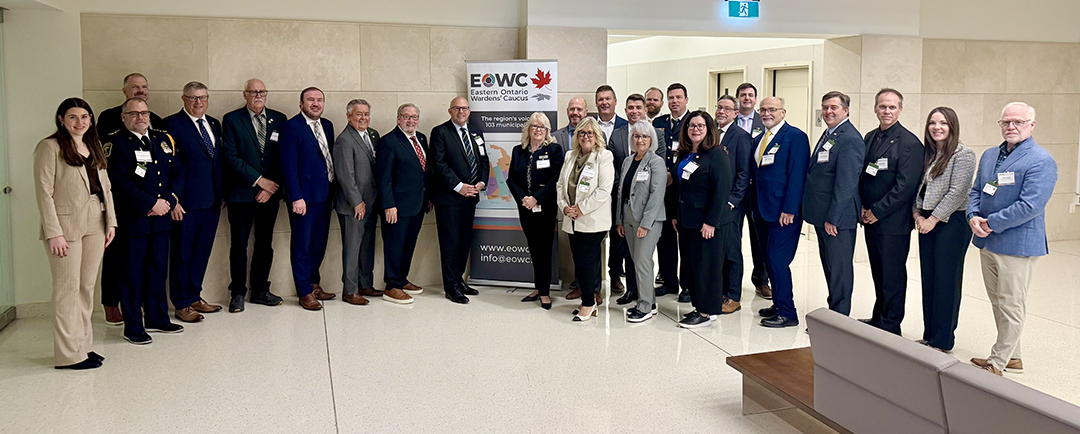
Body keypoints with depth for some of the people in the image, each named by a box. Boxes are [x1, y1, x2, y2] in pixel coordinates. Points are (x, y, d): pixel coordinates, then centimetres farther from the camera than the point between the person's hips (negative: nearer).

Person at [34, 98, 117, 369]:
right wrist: (53, 232, -17)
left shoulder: (94, 148, 16)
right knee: (67, 289, -2)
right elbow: (44, 191, -11)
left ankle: (84, 345, 20)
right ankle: (69, 354, 4)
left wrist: (110, 221, 8)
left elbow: (105, 187, 17)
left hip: (95, 225, 7)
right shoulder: (50, 147, -5)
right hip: (66, 225, -6)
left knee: (87, 287, 11)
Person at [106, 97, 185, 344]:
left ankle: (156, 319, 27)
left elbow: (178, 173, 11)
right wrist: (151, 204, -16)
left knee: (158, 270, 14)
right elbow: (121, 183, -14)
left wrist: (168, 200, -5)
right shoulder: (116, 144, -5)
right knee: (131, 274, 2)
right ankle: (133, 327, 11)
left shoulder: (164, 140, 13)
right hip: (132, 220, -5)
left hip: (161, 218, 6)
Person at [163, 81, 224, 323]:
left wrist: (222, 194, 11)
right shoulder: (172, 124, -6)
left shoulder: (214, 124, 14)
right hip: (186, 202, -6)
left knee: (202, 251, 13)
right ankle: (182, 304, 12)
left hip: (212, 201, 6)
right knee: (182, 254, 3)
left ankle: (194, 296, 26)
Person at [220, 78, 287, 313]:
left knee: (265, 243, 9)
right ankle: (237, 293, 14)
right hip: (241, 194, -3)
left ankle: (260, 290, 20)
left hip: (270, 191, 3)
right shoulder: (231, 119, 0)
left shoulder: (278, 119, 9)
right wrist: (258, 179, -12)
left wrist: (274, 184, -5)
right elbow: (231, 157, -7)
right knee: (239, 244, 3)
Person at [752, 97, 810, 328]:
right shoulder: (758, 140, 16)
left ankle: (787, 313, 1)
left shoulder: (795, 136, -7)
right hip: (763, 210, 8)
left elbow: (797, 175, -13)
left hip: (784, 212, -8)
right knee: (770, 260, 11)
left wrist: (789, 210, -18)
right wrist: (755, 206, 10)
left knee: (777, 260, -8)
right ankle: (779, 304, 23)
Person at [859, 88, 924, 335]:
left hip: (893, 222, -7)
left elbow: (905, 186, -17)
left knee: (892, 275, 3)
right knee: (878, 273, 15)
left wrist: (877, 212, -14)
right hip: (871, 219, 7)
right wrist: (862, 207, 4)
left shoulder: (909, 143, -12)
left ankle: (891, 326, 13)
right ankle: (878, 319, 28)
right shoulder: (869, 138, 12)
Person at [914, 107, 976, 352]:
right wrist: (917, 214, 0)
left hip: (951, 223, -7)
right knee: (928, 278, 9)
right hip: (926, 222, 7)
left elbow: (957, 192, -14)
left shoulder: (963, 155, -8)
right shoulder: (927, 154, 13)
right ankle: (929, 335, 18)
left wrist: (933, 219, -15)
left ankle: (943, 340, 7)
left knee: (946, 279, -2)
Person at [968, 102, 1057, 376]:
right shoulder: (989, 156, 11)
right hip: (987, 242, 8)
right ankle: (1012, 357, 32)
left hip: (1017, 245, -8)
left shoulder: (1041, 161, -13)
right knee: (998, 302, 18)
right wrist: (973, 217, -6)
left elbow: (1030, 206, -21)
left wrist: (990, 224, -18)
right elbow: (975, 191, 14)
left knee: (1011, 306, 2)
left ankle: (997, 364, 12)